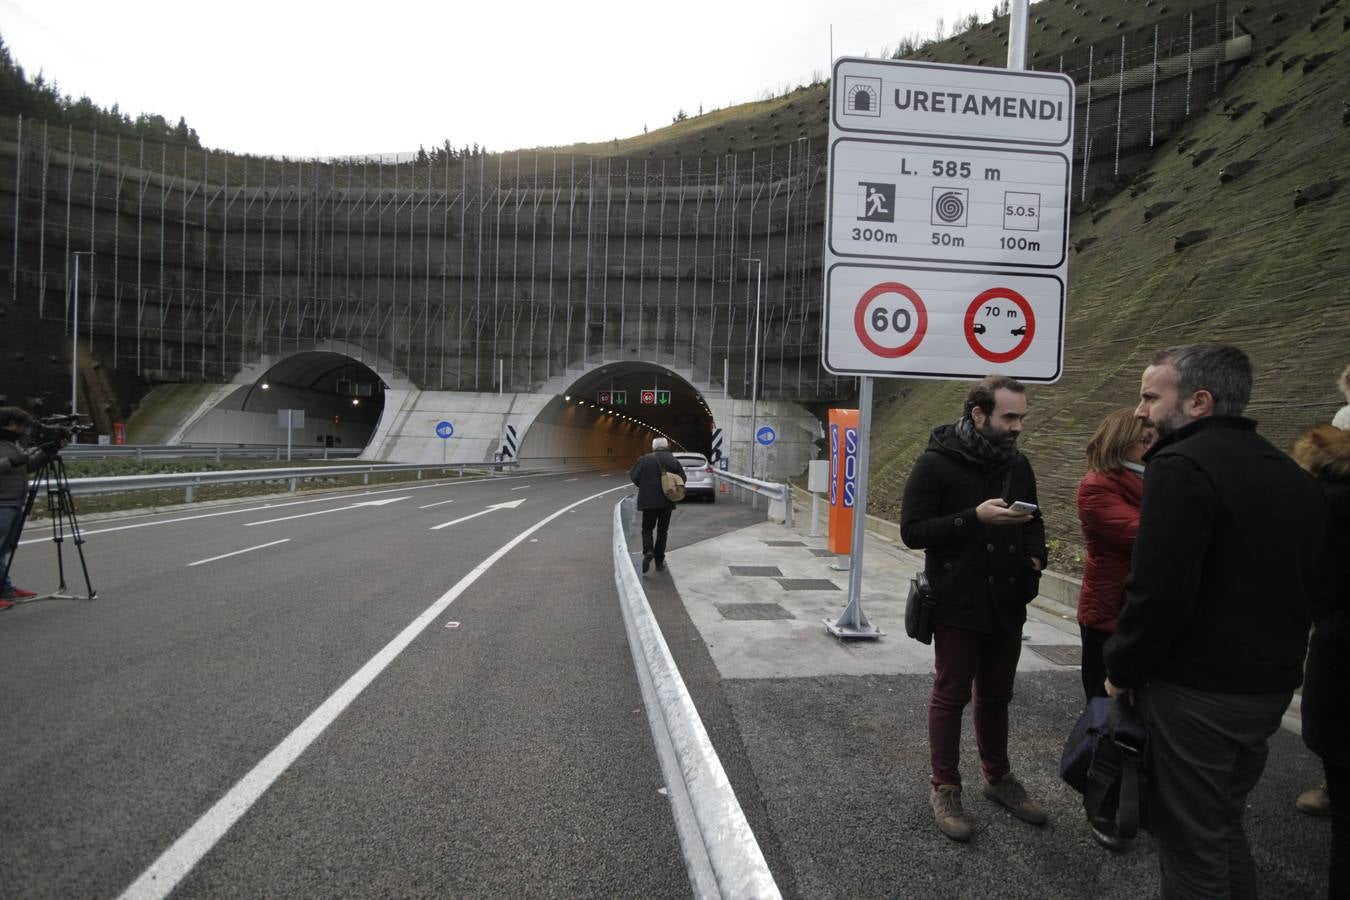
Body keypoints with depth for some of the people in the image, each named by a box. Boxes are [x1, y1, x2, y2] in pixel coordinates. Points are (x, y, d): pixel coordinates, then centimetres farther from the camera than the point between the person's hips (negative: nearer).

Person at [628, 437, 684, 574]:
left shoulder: (645, 459, -6)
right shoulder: (673, 460, -1)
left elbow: (633, 476, -6)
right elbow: (682, 478, -3)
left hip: (649, 500, -2)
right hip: (667, 501, 2)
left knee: (647, 528, 11)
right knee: (662, 530, 13)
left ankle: (648, 551, -16)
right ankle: (659, 561, 13)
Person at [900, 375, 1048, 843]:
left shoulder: (1017, 464, 6)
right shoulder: (937, 463, -13)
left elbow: (1033, 520, 20)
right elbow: (912, 531, -17)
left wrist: (1035, 555, 0)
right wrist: (976, 517, -26)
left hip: (1007, 604, 6)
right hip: (958, 605, -6)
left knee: (995, 695, 19)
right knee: (951, 696, 6)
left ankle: (998, 777, 36)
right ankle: (944, 788, 21)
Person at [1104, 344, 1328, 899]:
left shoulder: (1182, 465, -18)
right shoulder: (1293, 475, 11)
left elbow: (1159, 592, -24)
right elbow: (1306, 586, 17)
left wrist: (1121, 671, -11)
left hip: (1196, 692, -9)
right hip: (1269, 685, 9)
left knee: (1189, 841, 5)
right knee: (1223, 826, 23)